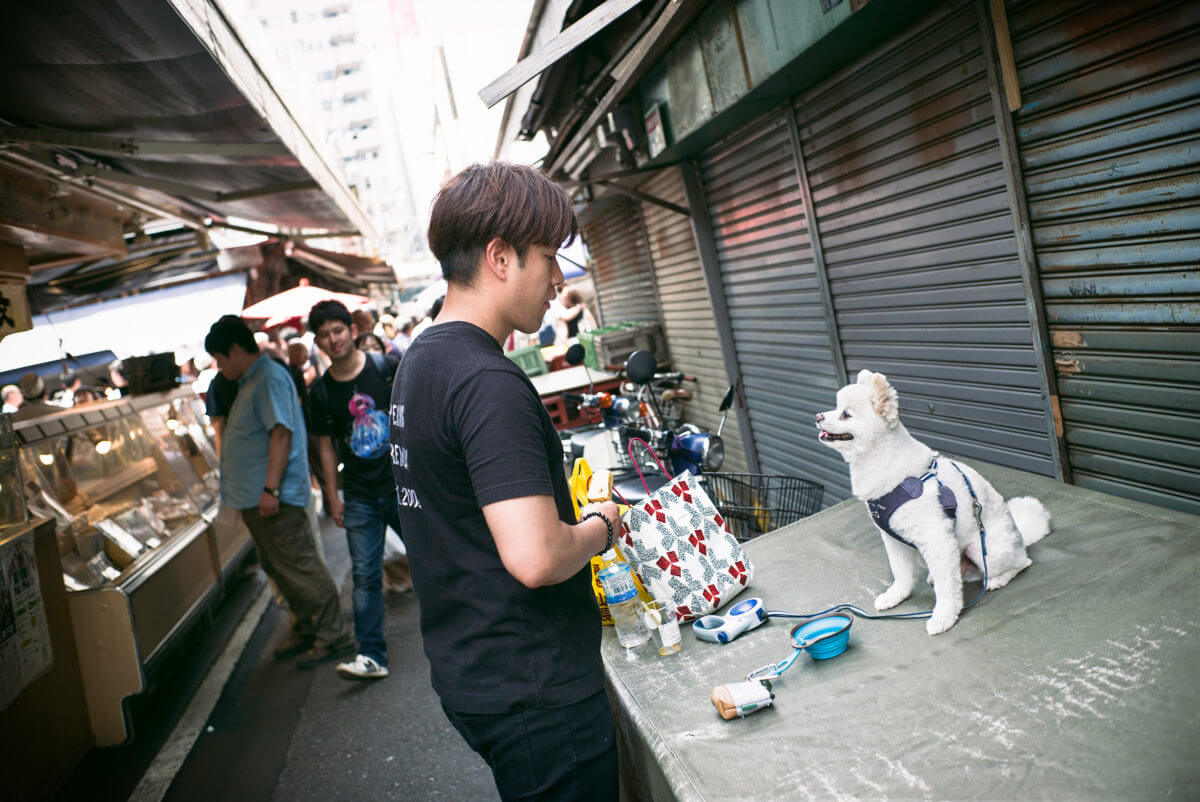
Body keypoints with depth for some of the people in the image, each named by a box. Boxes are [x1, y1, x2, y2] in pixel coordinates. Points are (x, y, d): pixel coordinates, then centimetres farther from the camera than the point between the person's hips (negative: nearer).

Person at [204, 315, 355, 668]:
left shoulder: (270, 378, -14)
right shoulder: (250, 381, 19)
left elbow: (281, 433, -23)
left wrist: (271, 489, -27)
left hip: (274, 500, -11)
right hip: (254, 499, 11)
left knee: (301, 569, -5)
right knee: (278, 569, 16)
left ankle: (335, 639, 4)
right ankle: (309, 633, 27)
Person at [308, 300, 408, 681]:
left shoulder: (385, 367, -5)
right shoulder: (321, 392, 1)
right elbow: (327, 446, 7)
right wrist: (332, 496, 5)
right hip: (360, 496, 1)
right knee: (365, 574, -1)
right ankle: (372, 656, 6)